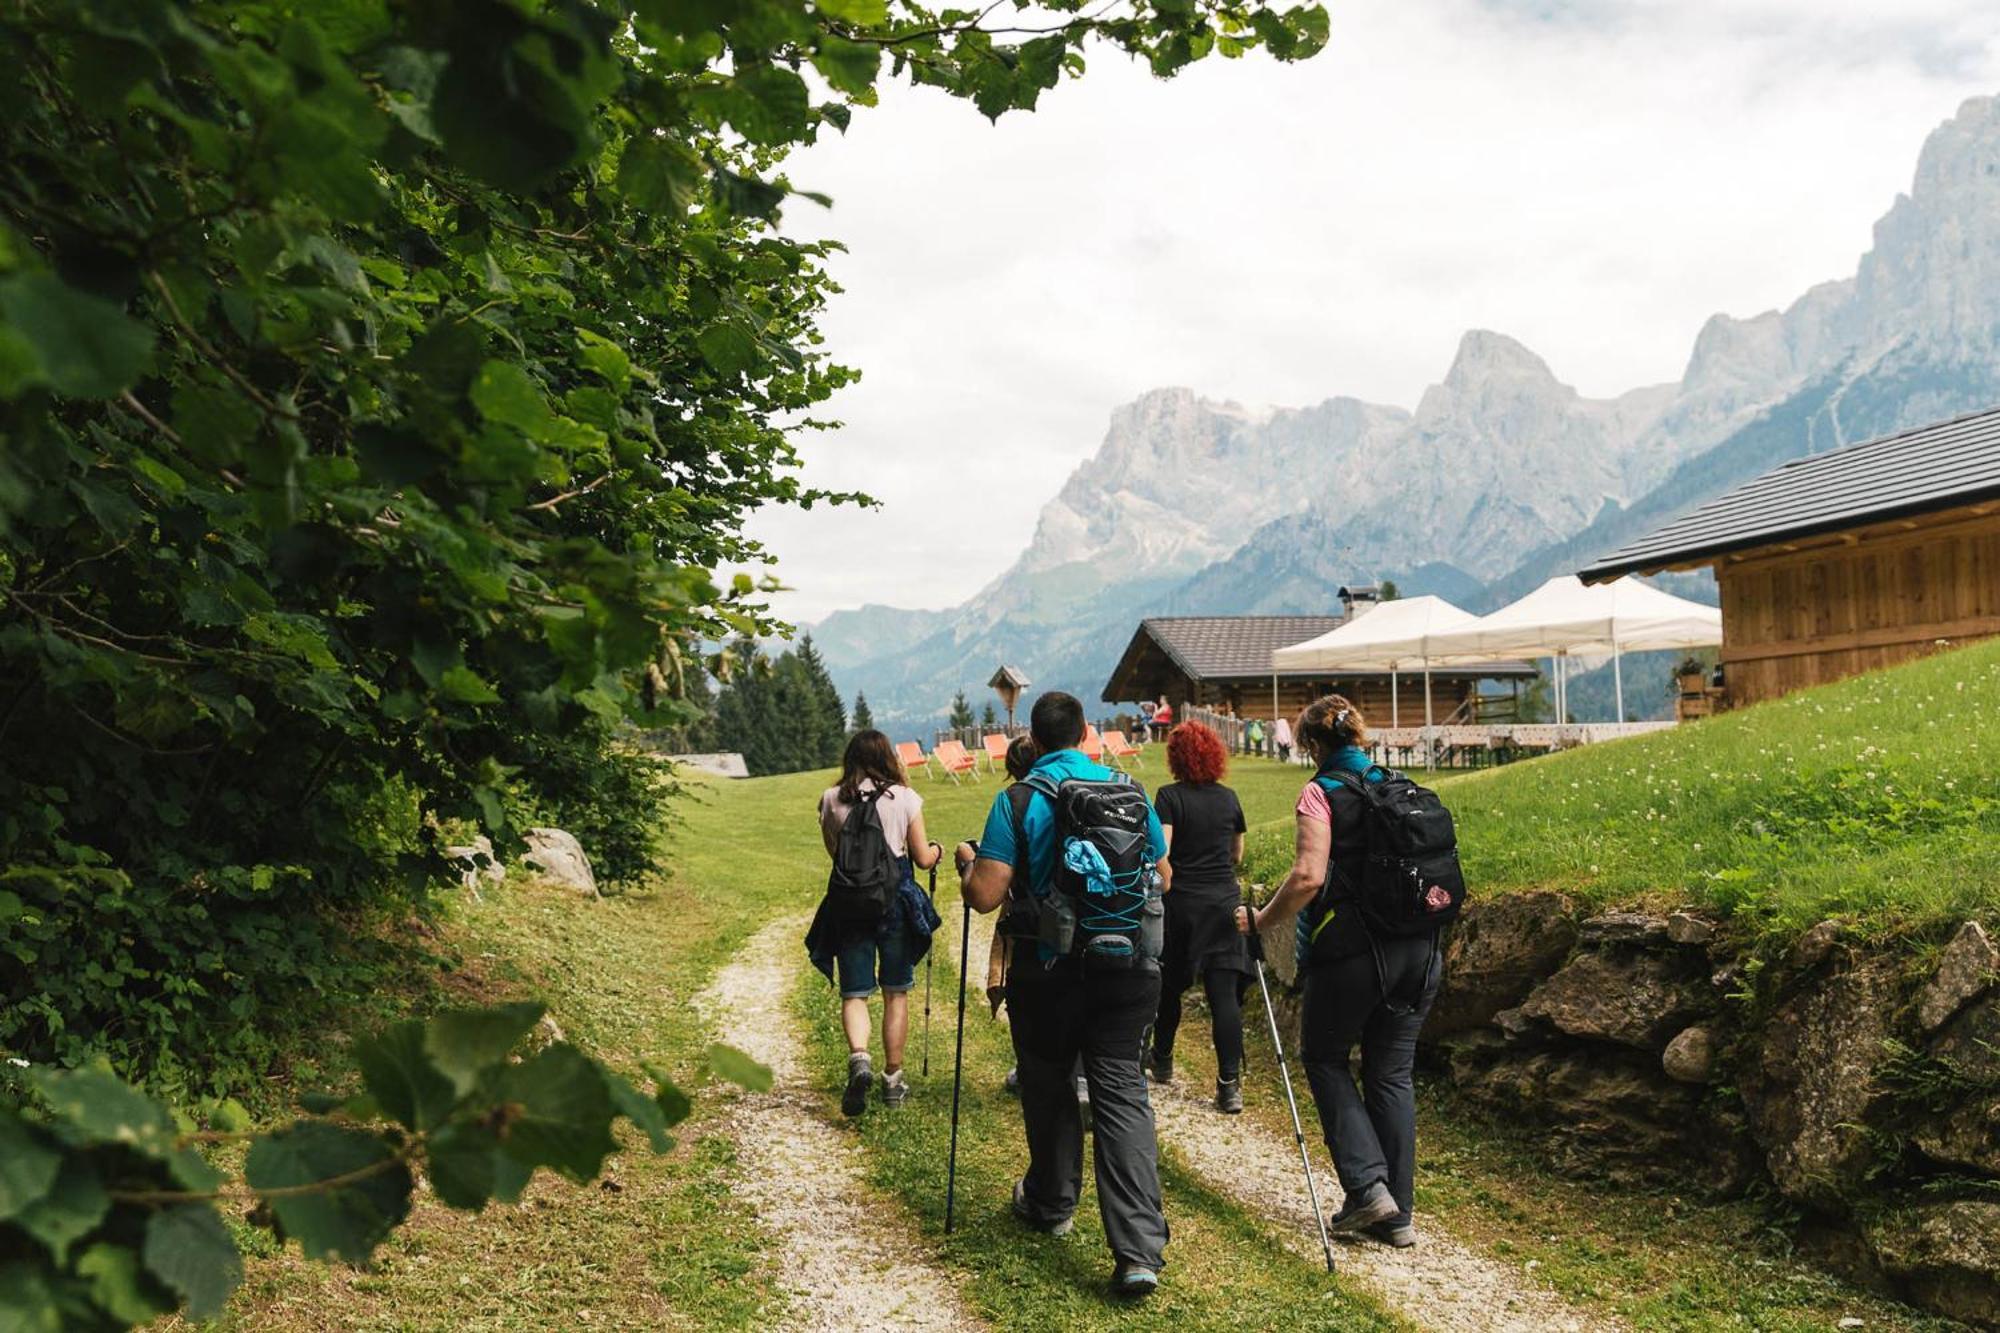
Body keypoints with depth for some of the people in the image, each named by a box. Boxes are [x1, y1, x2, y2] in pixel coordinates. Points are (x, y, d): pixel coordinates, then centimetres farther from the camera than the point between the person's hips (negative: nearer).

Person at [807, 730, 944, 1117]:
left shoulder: (831, 799, -1)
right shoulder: (905, 798, -4)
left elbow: (834, 850, 12)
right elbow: (922, 859, 1)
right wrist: (936, 850, 22)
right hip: (897, 900, 0)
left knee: (854, 993, 6)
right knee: (896, 993, 13)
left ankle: (858, 1057, -21)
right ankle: (893, 1079, 19)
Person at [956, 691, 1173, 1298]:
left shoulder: (1018, 802, -9)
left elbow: (985, 896, -14)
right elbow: (1163, 879, 12)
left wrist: (967, 861, 7)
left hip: (1049, 970, -2)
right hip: (1128, 965, 2)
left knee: (1047, 1086, 18)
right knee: (1122, 1089, 3)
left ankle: (1051, 1204, 38)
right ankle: (1139, 1248, -9)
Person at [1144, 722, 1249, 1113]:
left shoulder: (1169, 797, -8)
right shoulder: (1229, 798, 6)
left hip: (1181, 903, -3)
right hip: (1225, 904, 3)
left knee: (1169, 986, 16)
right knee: (1225, 994, -1)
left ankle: (1162, 1061, 34)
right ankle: (1230, 1084, -6)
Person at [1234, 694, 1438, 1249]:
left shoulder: (1321, 793, -7)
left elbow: (1308, 876, -19)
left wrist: (1260, 920, -8)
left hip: (1351, 949, -6)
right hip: (1418, 950, 6)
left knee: (1325, 1056, 14)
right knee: (1393, 1073, 12)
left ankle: (1368, 1186, 2)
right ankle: (1397, 1214, 15)